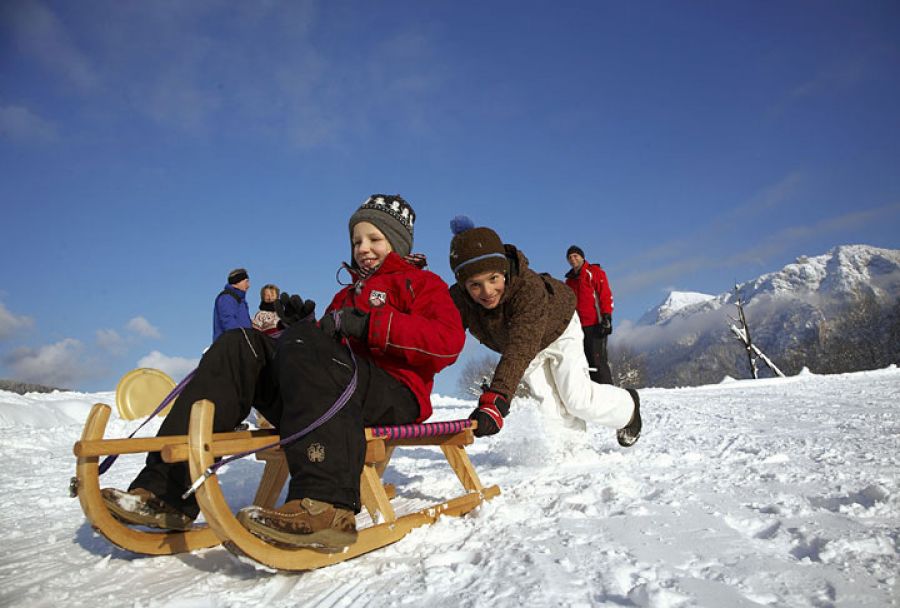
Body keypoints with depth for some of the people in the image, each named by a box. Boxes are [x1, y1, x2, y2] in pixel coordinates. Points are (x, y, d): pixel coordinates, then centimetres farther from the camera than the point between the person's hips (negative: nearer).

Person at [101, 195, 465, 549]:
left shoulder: (422, 284, 14)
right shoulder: (349, 294, 35)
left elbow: (448, 340, -8)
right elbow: (327, 347, 24)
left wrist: (370, 325, -16)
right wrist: (301, 327, 3)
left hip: (394, 396, -6)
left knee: (305, 345, -31)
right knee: (240, 345, -8)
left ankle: (326, 506, -49)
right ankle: (168, 490, -23)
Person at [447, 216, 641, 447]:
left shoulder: (529, 288, -46)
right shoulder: (458, 299, -31)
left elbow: (521, 349, -57)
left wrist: (495, 399, -69)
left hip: (558, 330, -4)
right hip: (517, 341, 4)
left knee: (577, 398, -6)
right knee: (548, 404, -10)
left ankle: (628, 406, 25)